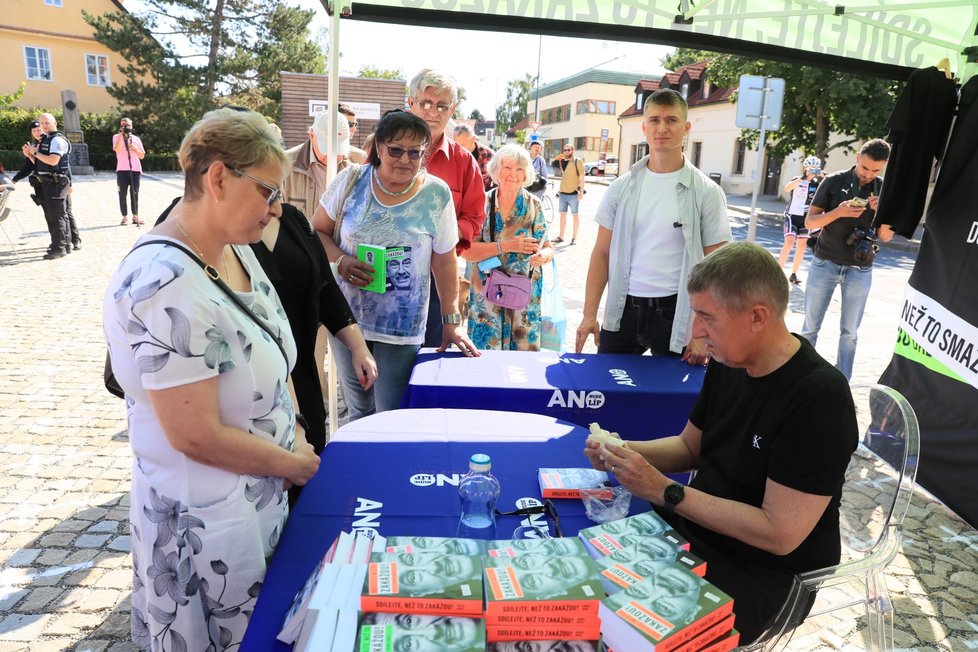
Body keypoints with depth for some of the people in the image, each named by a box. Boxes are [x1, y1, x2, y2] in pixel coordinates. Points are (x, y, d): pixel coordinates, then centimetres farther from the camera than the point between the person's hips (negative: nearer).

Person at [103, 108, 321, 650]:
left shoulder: (237, 251, -1)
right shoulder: (165, 286, -28)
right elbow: (198, 436, -26)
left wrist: (295, 435, 0)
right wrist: (294, 464, -13)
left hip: (265, 499, 8)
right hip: (205, 520, -8)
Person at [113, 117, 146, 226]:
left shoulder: (136, 138, 14)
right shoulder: (117, 137, 5)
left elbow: (142, 156, 12)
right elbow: (117, 149, -14)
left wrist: (135, 149, -7)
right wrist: (121, 134, -13)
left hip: (135, 169, 2)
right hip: (122, 170, -2)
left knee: (135, 193, 3)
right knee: (123, 194, -2)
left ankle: (135, 217, 8)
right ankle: (125, 217, 1)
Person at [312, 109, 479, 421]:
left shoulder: (437, 194, -5)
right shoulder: (350, 180, -2)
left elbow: (444, 261, 0)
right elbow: (317, 231, 5)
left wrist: (452, 321, -2)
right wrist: (341, 261, -15)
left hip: (402, 328, -1)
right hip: (347, 318, 2)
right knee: (358, 413, 14)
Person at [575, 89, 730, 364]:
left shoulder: (706, 193, -4)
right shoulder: (621, 187, 3)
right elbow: (602, 252, 6)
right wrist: (589, 314, -1)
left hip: (675, 313, -2)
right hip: (622, 310, 2)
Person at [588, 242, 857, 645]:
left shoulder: (820, 398, -25)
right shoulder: (728, 362, -3)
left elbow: (778, 534, -25)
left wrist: (663, 491, -25)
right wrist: (624, 452, -8)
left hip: (763, 571, -6)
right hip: (696, 529, 7)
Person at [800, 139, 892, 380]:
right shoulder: (834, 181, -4)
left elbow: (886, 237, 3)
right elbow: (809, 222, -5)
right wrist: (838, 212, -22)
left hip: (860, 270, 2)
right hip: (824, 263, -1)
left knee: (849, 332, 6)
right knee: (810, 327, 4)